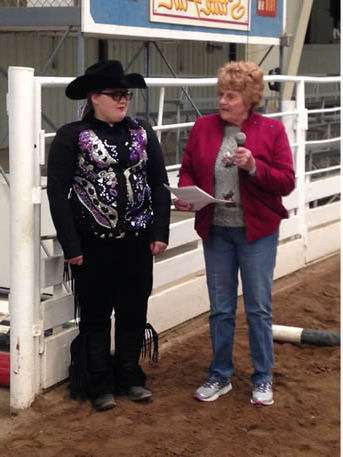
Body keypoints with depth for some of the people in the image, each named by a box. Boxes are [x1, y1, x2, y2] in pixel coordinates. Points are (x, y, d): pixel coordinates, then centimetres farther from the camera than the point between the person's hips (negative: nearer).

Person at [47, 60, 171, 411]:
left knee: (134, 311, 12)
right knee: (96, 314, 7)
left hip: (136, 240, 4)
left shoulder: (142, 133, 5)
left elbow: (159, 184, 8)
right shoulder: (71, 136, -7)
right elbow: (58, 192, -9)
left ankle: (129, 376, 29)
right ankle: (99, 384, 21)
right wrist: (71, 245, -12)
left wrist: (160, 232, 0)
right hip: (93, 243, -4)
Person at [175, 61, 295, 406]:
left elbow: (286, 182, -8)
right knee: (220, 309, 11)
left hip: (257, 232, -2)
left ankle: (262, 379, 20)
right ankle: (220, 376, 25)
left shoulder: (271, 130, -6)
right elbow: (187, 170, 8)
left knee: (259, 308, 5)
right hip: (216, 231, 3)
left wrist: (254, 166, -23)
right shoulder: (203, 127, 2)